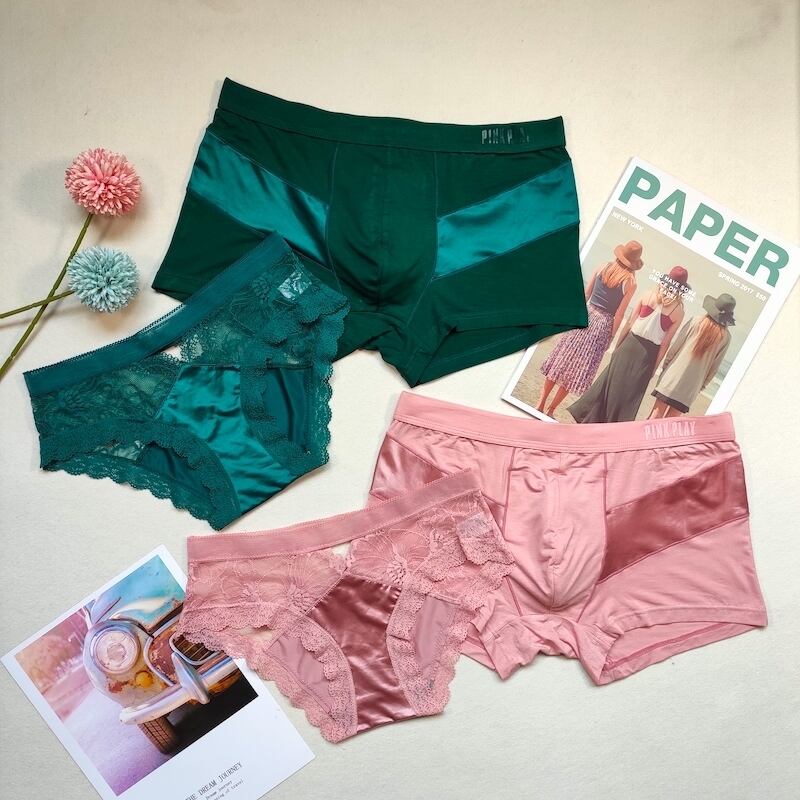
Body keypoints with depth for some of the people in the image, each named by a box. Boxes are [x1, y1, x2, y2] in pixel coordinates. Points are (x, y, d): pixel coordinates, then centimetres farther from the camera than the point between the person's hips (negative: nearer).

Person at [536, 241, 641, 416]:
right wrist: (610, 338, 0)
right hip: (602, 324, -3)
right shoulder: (630, 282, -7)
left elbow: (585, 295, 5)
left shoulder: (603, 267, 1)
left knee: (561, 360, 10)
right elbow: (619, 314, -7)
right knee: (577, 369, 5)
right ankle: (551, 410, 10)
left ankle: (541, 404, 12)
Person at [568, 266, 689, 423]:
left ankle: (588, 417, 20)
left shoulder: (648, 295, -3)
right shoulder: (679, 312, -7)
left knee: (612, 381, 13)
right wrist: (655, 366, 3)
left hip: (631, 343, 2)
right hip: (649, 353, -1)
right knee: (630, 391, 7)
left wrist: (618, 345, 11)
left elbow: (629, 322, 1)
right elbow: (665, 342, -4)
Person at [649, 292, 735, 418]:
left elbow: (676, 345, -3)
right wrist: (703, 385, 13)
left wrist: (666, 364, 9)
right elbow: (714, 366, 3)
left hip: (674, 374, -1)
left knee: (657, 413, 6)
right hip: (692, 385, 1)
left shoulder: (697, 321, -7)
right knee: (670, 420, 9)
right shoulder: (726, 337, -3)